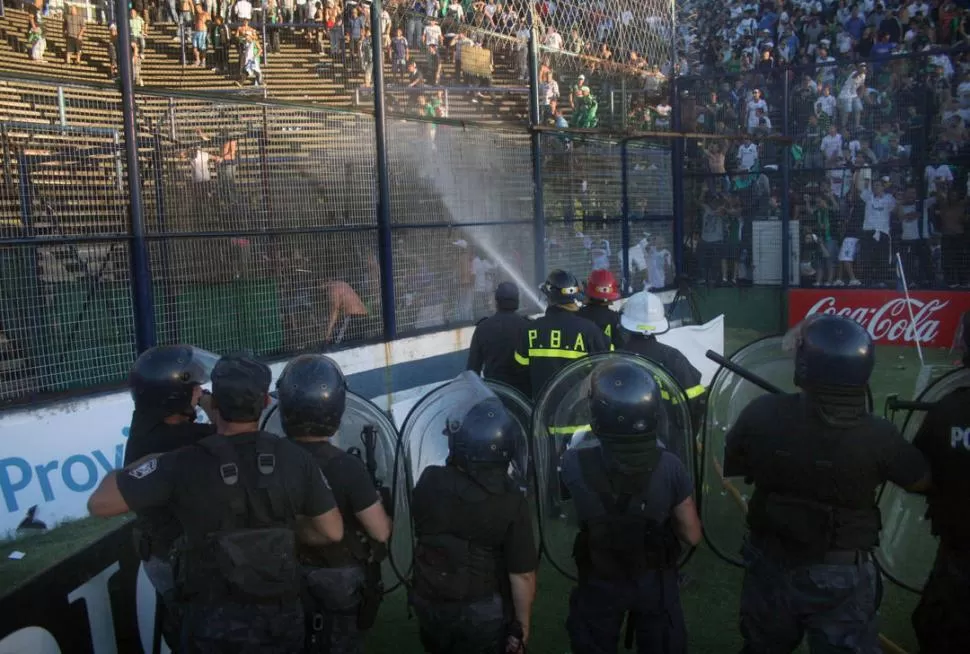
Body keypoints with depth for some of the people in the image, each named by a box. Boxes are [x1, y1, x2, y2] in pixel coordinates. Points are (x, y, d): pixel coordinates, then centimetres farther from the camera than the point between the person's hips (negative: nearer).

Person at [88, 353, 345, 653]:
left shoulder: (185, 465, -20)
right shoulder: (295, 459, -11)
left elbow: (99, 504, -16)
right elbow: (333, 532, -4)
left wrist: (141, 463, 1)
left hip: (213, 621, -2)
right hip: (280, 615, 2)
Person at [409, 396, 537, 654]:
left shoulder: (429, 482, -15)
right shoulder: (510, 501, -23)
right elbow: (522, 575, -19)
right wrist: (522, 625, -5)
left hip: (429, 604, 3)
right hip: (482, 613, -3)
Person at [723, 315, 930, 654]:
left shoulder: (762, 414, -18)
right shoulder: (877, 435, -21)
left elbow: (725, 466, -2)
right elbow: (921, 481, -2)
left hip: (770, 565, 3)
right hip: (840, 578, -2)